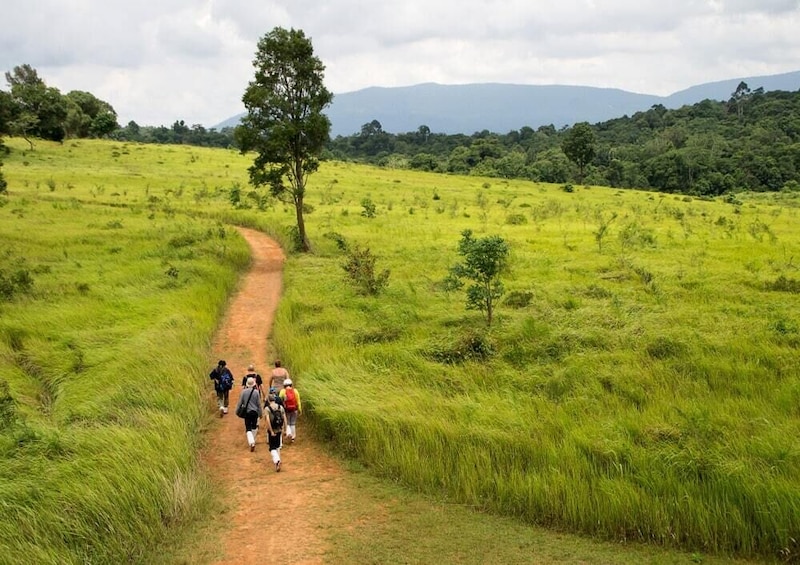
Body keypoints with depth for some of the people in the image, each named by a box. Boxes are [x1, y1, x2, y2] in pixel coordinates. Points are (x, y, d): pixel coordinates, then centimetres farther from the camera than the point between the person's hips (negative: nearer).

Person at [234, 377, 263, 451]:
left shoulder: (244, 392, -7)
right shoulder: (256, 392, -7)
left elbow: (240, 402, -2)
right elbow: (259, 404, -2)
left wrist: (237, 411, 11)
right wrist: (260, 413, 7)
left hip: (247, 412, -1)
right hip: (255, 412, 1)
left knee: (248, 428, -1)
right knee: (254, 426, 21)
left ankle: (251, 442, -19)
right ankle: (252, 440, 34)